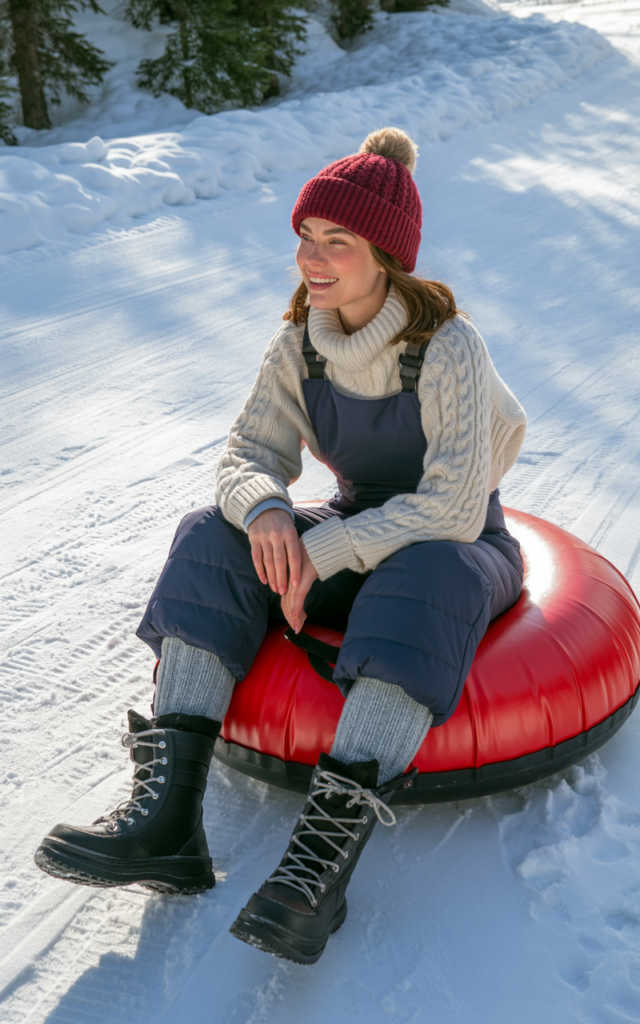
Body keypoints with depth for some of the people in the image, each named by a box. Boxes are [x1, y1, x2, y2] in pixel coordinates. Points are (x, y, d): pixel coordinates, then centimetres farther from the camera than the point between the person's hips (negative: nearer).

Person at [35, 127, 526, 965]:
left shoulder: (448, 347, -21)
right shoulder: (300, 343, -4)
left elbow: (454, 508, -27)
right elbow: (250, 453, -5)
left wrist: (322, 553, -31)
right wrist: (265, 507, -29)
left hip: (459, 550, -5)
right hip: (356, 532, 5)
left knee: (422, 581, -40)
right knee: (215, 536, -19)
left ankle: (325, 851, -44)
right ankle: (168, 811, -30)